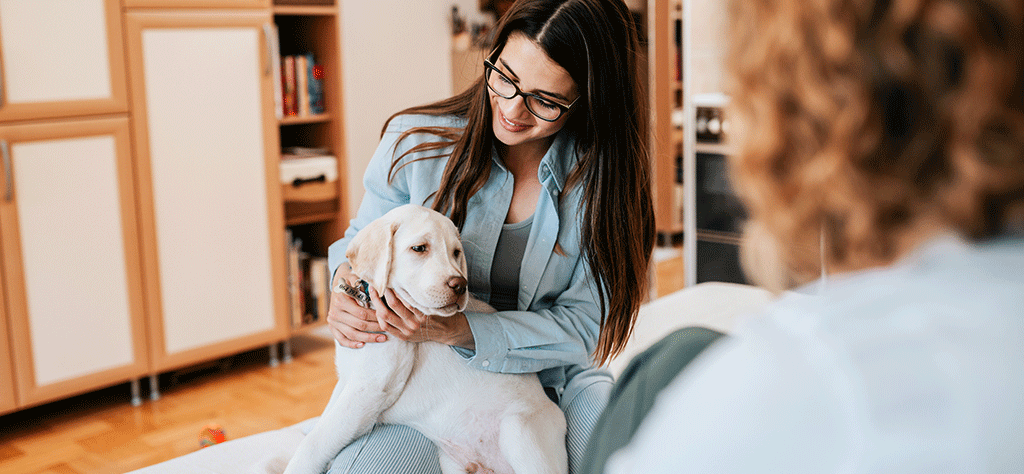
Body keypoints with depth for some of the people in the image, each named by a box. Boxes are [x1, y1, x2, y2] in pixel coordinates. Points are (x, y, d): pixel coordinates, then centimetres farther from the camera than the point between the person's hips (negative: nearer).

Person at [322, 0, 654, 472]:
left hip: (551, 377, 1)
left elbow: (582, 321, -12)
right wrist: (345, 283, -20)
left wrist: (457, 331, -27)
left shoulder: (600, 174, -9)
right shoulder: (414, 141, -10)